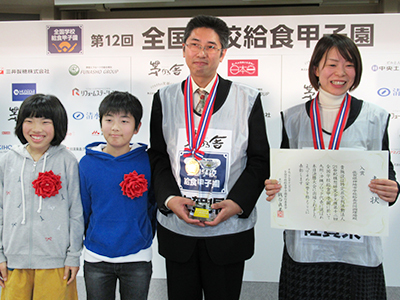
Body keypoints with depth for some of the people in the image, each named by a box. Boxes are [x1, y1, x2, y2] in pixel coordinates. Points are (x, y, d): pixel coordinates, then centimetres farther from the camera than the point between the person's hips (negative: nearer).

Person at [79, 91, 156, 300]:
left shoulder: (147, 161, -7)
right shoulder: (87, 163, -5)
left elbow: (154, 204, 5)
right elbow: (82, 210, 4)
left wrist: (145, 235, 6)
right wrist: (87, 237, 9)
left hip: (138, 259, 0)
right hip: (96, 259, 1)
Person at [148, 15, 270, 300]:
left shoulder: (248, 99, -1)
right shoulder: (165, 98, 5)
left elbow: (259, 159, 0)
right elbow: (157, 157, 5)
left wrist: (236, 203, -13)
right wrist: (170, 199, -11)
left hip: (229, 231, -1)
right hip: (176, 228, 2)